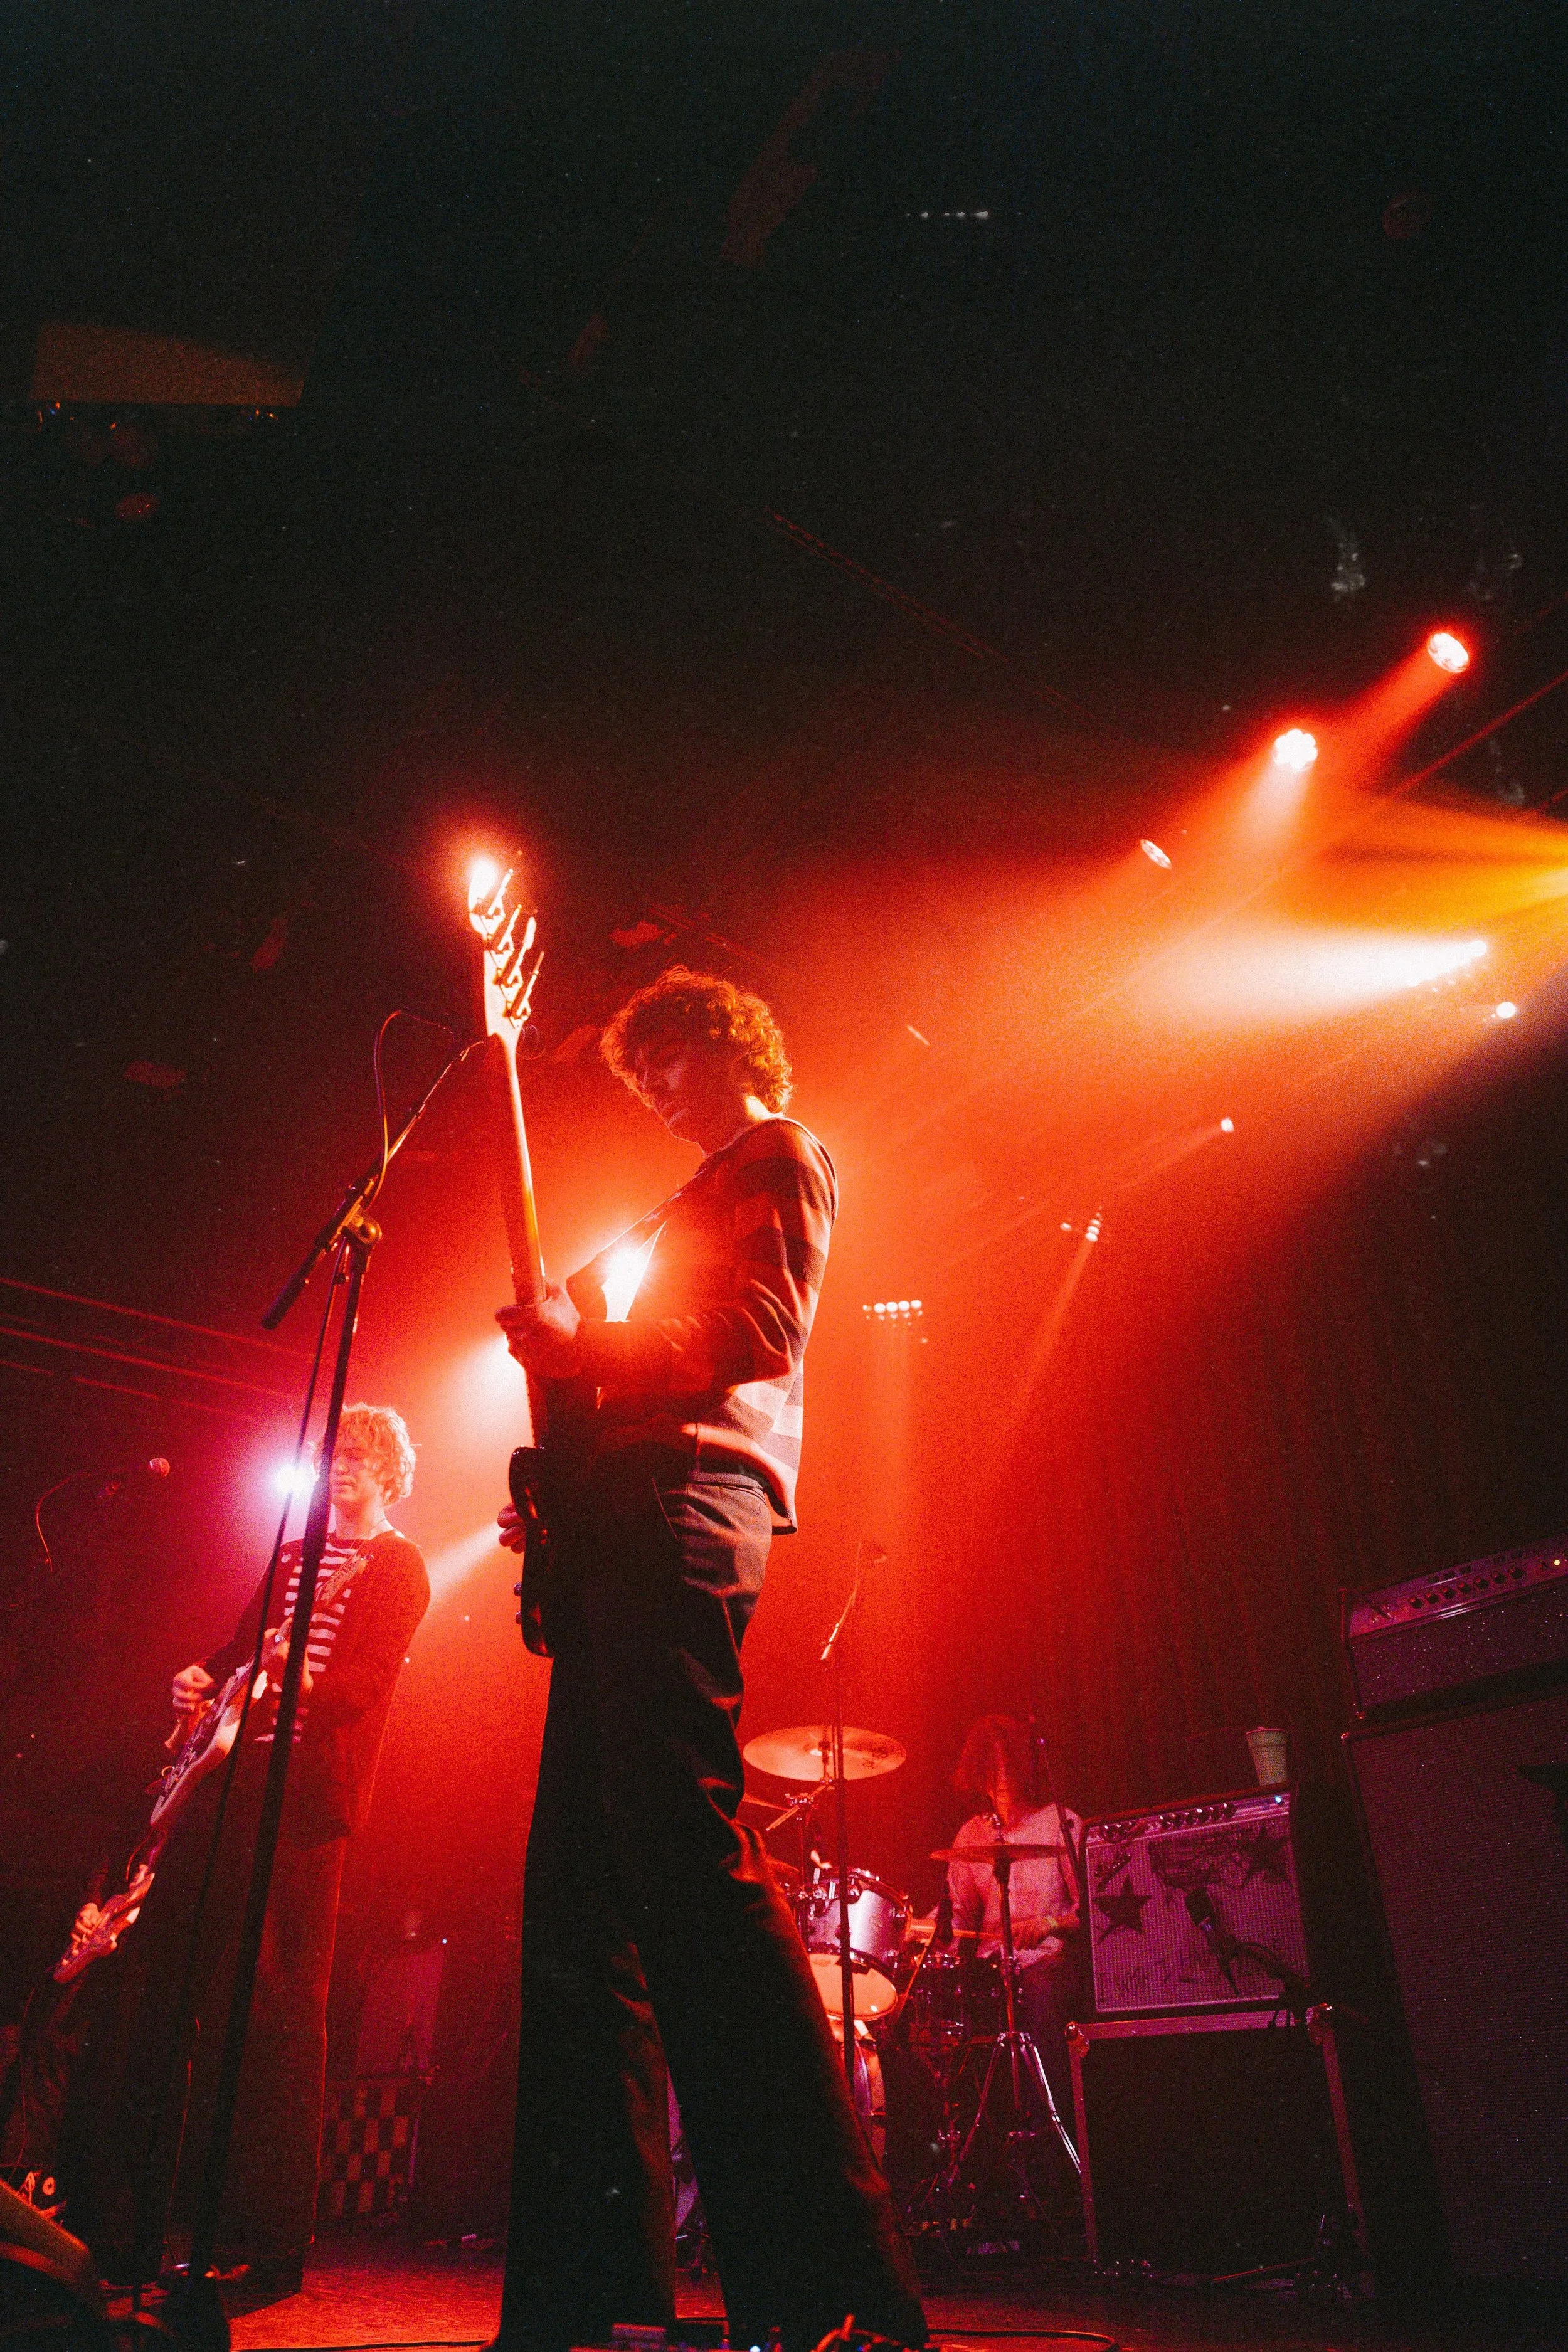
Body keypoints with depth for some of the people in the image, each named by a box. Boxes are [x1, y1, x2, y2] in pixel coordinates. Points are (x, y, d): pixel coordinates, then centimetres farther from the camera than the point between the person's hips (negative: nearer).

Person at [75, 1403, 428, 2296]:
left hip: (302, 1795, -7)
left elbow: (368, 1681, -11)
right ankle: (120, 2227, 19)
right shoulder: (290, 1555, 23)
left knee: (280, 2009, -6)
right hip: (222, 1779, 7)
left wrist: (301, 1682, -30)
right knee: (155, 1982, 7)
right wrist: (201, 1682, 3)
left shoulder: (397, 1566, 2)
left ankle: (269, 2247, 4)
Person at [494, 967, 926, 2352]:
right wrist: (563, 1503, 17)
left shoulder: (781, 1155, 8)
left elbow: (762, 1333, -9)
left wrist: (590, 1348, -13)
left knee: (681, 1840, -21)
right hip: (628, 1522, 10)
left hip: (687, 1499, -10)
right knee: (582, 1884, 4)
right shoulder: (705, 1197, 34)